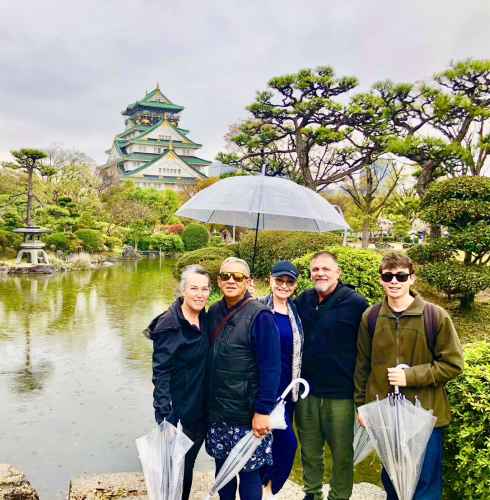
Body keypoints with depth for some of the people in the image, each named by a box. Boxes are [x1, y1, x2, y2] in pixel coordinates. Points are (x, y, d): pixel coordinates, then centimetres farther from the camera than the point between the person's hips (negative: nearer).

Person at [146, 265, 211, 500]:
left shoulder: (204, 320, 2)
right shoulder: (170, 325, -18)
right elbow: (160, 374, -20)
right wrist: (166, 419, -24)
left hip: (201, 411, 6)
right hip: (179, 413, -6)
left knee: (187, 465, 19)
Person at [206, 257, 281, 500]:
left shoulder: (259, 316, -14)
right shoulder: (214, 312, 4)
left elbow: (271, 368, -16)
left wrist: (263, 411, -17)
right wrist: (206, 400, 10)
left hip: (246, 414, -5)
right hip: (216, 410, 6)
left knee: (248, 471, 6)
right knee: (222, 465, 17)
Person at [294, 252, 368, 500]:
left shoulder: (355, 303, -10)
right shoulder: (303, 301, 5)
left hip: (341, 394, -4)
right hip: (306, 390, 4)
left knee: (342, 454, 9)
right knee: (309, 450, 17)